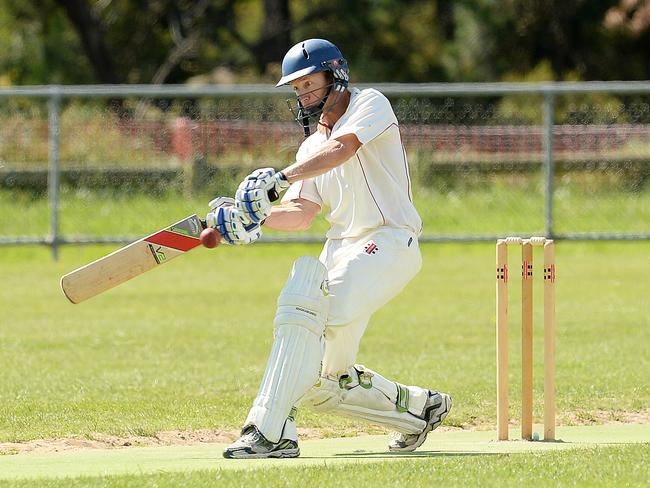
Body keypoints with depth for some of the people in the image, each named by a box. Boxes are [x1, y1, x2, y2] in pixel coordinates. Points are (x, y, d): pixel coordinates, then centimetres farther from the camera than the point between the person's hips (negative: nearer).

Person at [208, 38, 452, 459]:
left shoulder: (369, 104, 0)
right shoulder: (312, 147, 22)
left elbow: (341, 149, -20)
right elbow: (301, 214, 11)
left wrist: (279, 178, -34)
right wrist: (256, 217, -10)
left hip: (389, 240, -8)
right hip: (341, 248, 8)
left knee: (305, 296, -32)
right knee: (321, 381, 0)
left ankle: (270, 430, -37)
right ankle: (418, 407, 22)